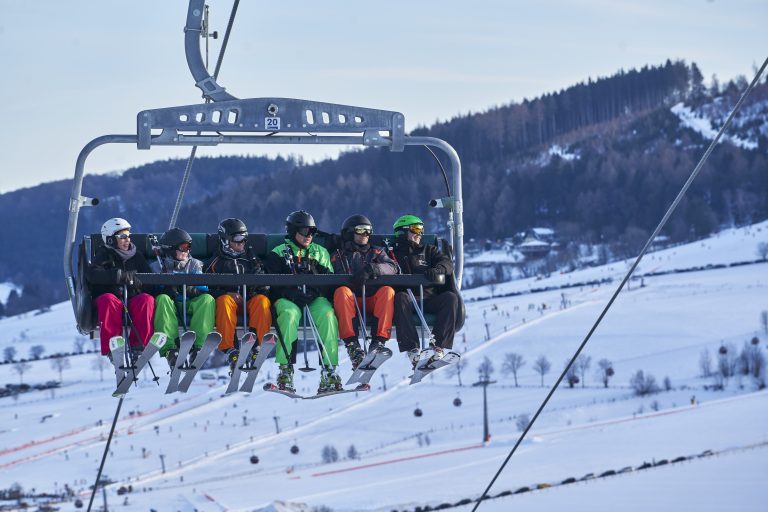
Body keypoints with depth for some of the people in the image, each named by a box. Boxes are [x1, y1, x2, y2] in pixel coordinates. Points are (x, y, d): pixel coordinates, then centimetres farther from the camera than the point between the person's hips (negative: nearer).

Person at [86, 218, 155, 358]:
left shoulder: (136, 255, 19)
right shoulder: (104, 256, 7)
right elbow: (92, 274, -12)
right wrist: (120, 276, -23)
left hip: (133, 301, 3)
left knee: (147, 299, -29)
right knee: (108, 300, -36)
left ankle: (139, 344, -32)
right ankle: (111, 347, -39)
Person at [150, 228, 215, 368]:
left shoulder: (194, 265, 20)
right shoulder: (158, 266, 14)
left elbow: (203, 290, 7)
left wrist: (191, 289, -16)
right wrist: (167, 289, -19)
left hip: (190, 306, 2)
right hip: (170, 306, -2)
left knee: (207, 299, -29)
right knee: (162, 299, -36)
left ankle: (198, 346, -45)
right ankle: (169, 348, -49)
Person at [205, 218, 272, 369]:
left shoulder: (252, 260, 25)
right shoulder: (217, 262, 16)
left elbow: (262, 287, 19)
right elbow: (209, 287, 4)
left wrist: (255, 291, -5)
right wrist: (228, 293, -13)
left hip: (250, 302, 2)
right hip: (230, 300, -2)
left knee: (262, 300, -32)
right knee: (224, 300, -37)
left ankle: (256, 343, -38)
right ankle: (229, 348, -43)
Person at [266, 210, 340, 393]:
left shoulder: (321, 252, 23)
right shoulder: (279, 253, 13)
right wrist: (294, 294, -16)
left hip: (315, 299, 2)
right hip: (288, 301, -2)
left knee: (327, 314, -31)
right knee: (289, 314, -37)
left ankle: (329, 370, -35)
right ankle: (285, 370, -38)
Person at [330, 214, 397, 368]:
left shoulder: (376, 253, 25)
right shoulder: (338, 256, 22)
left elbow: (392, 268, 6)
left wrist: (373, 269, -16)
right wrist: (351, 280, -13)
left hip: (373, 300, 1)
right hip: (351, 300, -1)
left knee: (388, 291, -31)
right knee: (341, 291, -34)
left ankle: (379, 340, -38)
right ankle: (351, 342, -39)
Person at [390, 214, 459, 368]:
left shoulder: (428, 251, 29)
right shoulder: (393, 253, 24)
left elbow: (447, 263, 11)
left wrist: (437, 270, -13)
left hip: (429, 298, 2)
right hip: (408, 298, -2)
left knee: (451, 297, -27)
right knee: (400, 298, -37)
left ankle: (438, 344, -35)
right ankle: (412, 349, -45)